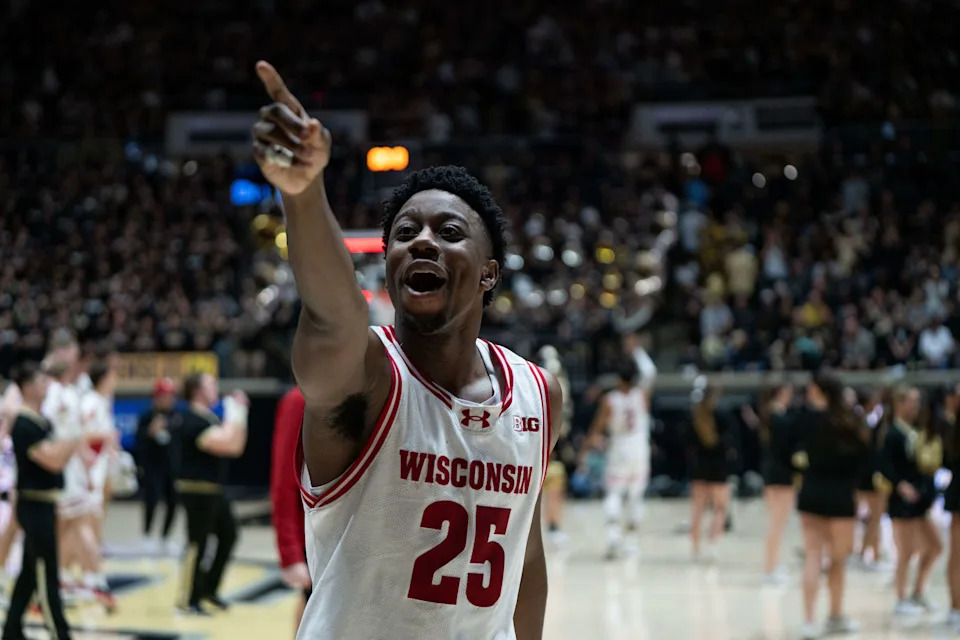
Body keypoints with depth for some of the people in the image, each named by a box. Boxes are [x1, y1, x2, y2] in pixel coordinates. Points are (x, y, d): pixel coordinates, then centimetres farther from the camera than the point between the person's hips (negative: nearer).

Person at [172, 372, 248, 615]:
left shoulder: (207, 418, 14)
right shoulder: (193, 421, -19)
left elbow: (236, 446, 15)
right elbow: (227, 444, -28)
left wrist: (239, 413, 7)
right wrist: (234, 413, -20)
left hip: (213, 490, 10)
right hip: (198, 491, -10)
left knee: (228, 534, 13)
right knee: (198, 544, -4)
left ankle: (209, 589, 24)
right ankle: (189, 600, 6)